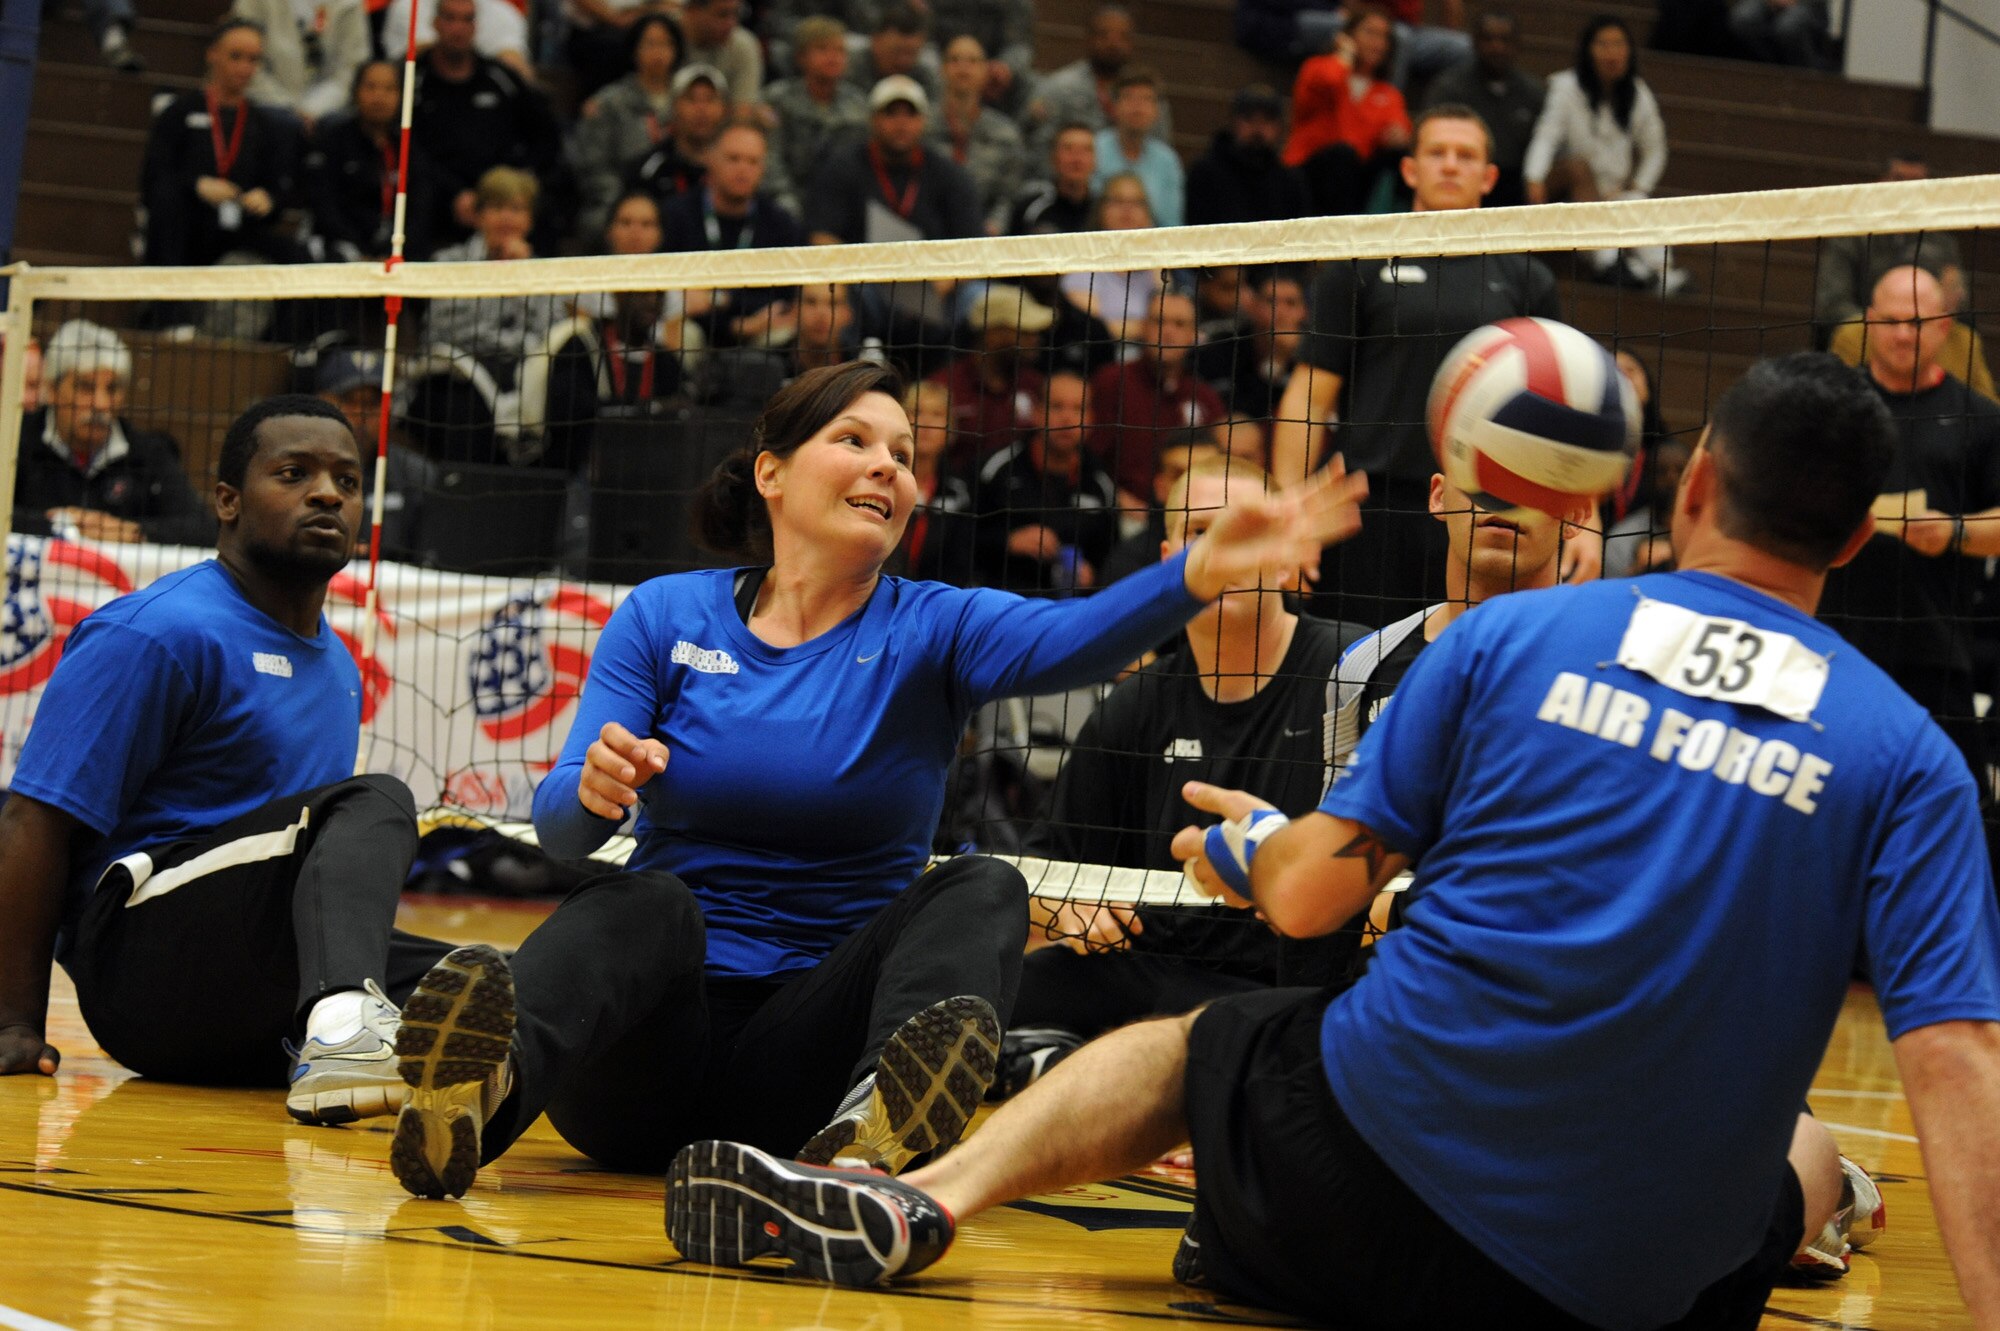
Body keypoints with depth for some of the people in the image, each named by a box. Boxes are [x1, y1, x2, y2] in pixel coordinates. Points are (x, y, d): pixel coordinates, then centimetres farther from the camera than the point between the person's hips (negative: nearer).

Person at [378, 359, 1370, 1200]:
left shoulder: (929, 632, 5)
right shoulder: (664, 617, 7)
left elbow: (1067, 640, -17)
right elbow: (555, 827, -1)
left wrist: (1201, 572, -37)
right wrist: (592, 788, -27)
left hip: (808, 1047, 0)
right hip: (656, 1047, 0)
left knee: (982, 891, -23)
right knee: (646, 904, -30)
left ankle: (876, 1120, -55)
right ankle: (490, 1082, -61)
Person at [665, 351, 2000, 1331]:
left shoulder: (1510, 636, -2)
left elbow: (1308, 896, 0)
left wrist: (1250, 842, 23)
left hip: (1366, 1188, -1)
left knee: (1185, 1045, 29)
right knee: (1811, 1150, 36)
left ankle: (923, 1199, 6)